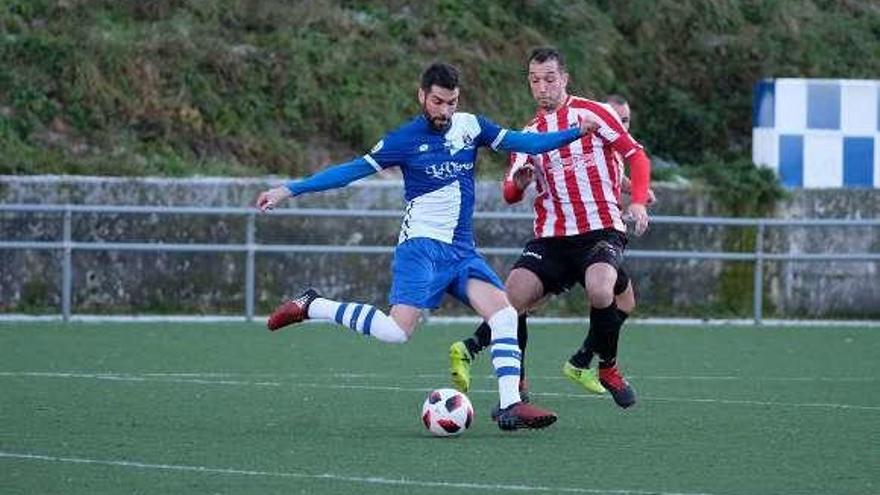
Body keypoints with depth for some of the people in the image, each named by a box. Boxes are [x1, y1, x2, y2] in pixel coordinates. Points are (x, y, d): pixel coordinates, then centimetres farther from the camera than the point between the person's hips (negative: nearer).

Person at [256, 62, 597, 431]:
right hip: (421, 245, -5)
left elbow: (522, 142, 9)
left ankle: (510, 407, -13)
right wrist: (289, 190, -5)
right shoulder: (405, 139, -5)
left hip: (462, 249, 5)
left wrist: (575, 132, -1)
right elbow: (352, 170, -2)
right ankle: (310, 307, -3)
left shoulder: (470, 126, 8)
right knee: (397, 331, -20)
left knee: (505, 314, -12)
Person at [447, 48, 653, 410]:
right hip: (551, 238, 4)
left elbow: (636, 155, 3)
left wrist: (638, 201, -11)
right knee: (514, 295, -20)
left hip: (601, 230, -4)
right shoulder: (530, 133, 16)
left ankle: (607, 366, -5)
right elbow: (510, 194, 14)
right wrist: (517, 183, -11)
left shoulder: (591, 113, 3)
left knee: (600, 290, -33)